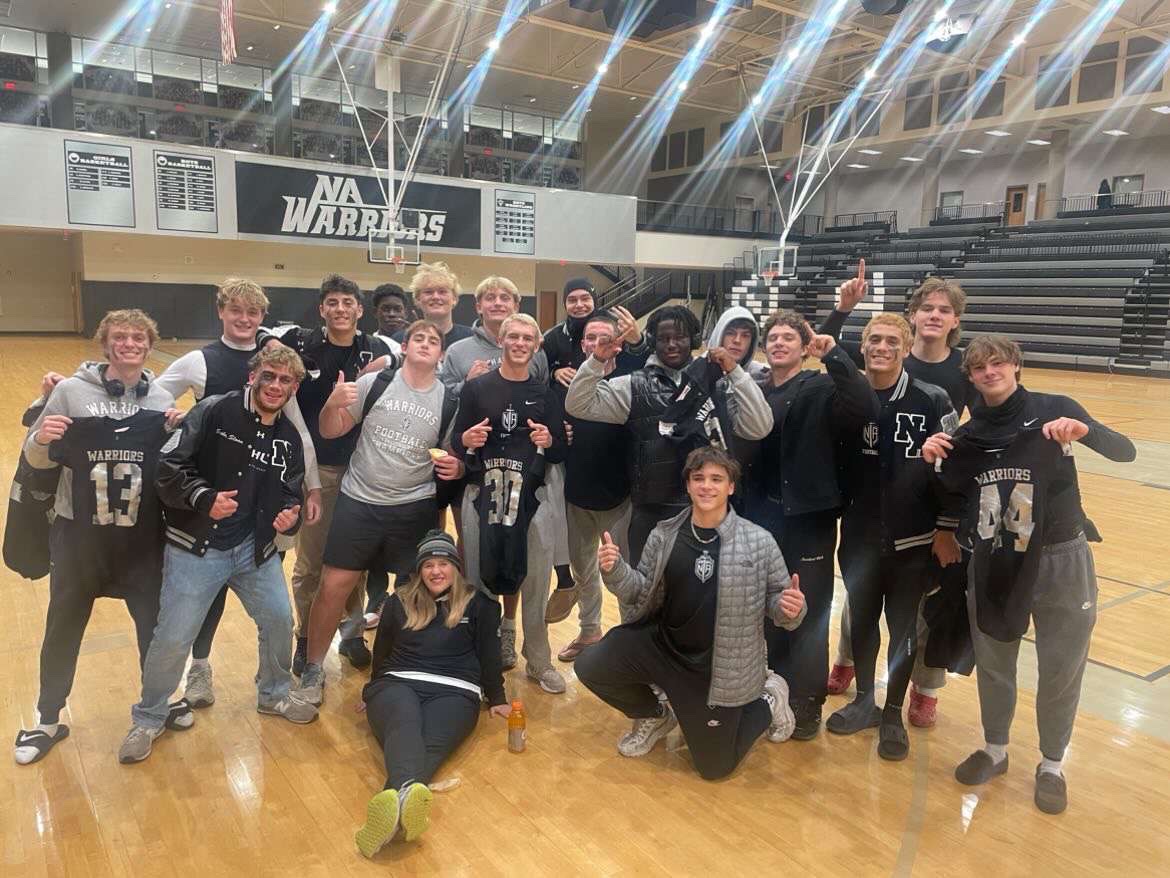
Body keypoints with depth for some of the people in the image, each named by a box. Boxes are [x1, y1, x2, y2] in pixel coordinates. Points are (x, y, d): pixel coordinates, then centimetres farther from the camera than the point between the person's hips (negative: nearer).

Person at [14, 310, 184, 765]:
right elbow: (37, 460, -1)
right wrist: (41, 439, -23)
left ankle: (160, 703, 38)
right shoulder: (71, 390, -8)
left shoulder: (162, 398, -1)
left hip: (143, 537, 2)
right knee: (63, 629, 14)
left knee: (156, 623, 13)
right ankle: (48, 720, 35)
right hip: (79, 536, -1)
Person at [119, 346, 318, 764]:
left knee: (279, 620, 9)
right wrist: (204, 498, -29)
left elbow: (291, 494, 12)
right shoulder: (213, 412, -11)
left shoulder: (289, 439, 5)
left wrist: (290, 515, -10)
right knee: (173, 639, 0)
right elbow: (168, 468, -14)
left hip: (254, 549, 5)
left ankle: (274, 694, 36)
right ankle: (148, 719, 25)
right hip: (196, 548, -5)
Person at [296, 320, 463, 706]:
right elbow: (330, 431, 0)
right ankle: (312, 669, 18)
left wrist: (455, 468, -13)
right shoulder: (373, 384, -4)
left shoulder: (449, 402, 0)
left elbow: (454, 458, 11)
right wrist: (333, 404, -20)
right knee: (334, 585, -1)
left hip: (414, 509, 1)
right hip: (358, 501, -1)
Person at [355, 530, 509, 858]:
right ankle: (406, 795, -69)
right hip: (397, 683, 1)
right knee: (405, 726, -37)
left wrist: (496, 699, 18)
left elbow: (489, 654, 18)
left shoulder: (478, 603, 18)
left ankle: (394, 804, -67)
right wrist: (375, 693, 31)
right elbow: (381, 653, 29)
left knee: (430, 743, -36)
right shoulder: (399, 602, 22)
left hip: (453, 691, -1)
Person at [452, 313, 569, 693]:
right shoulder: (477, 387, 3)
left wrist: (548, 442, -12)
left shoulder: (546, 393, 7)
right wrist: (466, 441, -16)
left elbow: (561, 453, 9)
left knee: (535, 583, 0)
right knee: (479, 578, 4)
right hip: (482, 494, 0)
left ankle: (539, 662, 16)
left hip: (531, 496, 1)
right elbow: (455, 444, 6)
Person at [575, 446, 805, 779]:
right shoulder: (664, 535, -6)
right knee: (590, 666, -9)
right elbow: (643, 591, 0)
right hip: (663, 644, 3)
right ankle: (655, 717, 19)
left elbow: (777, 597, -4)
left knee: (715, 767, 7)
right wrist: (616, 571, -20)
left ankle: (769, 699, 34)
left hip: (722, 669, -3)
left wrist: (790, 609, -28)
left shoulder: (759, 541, -14)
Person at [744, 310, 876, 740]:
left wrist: (834, 356, -29)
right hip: (761, 518, 5)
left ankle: (805, 704, 19)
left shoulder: (822, 389, -6)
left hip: (809, 519, -4)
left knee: (808, 614, 5)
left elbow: (866, 409, -25)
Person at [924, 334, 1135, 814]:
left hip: (1060, 561, -3)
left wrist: (1084, 430, -35)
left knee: (1060, 671, 10)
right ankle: (994, 750, 36)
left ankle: (1051, 765, 31)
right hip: (993, 565, 3)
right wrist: (932, 463, -12)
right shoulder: (967, 434, 2)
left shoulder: (1054, 409, -8)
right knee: (992, 664, 15)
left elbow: (1125, 451, -15)